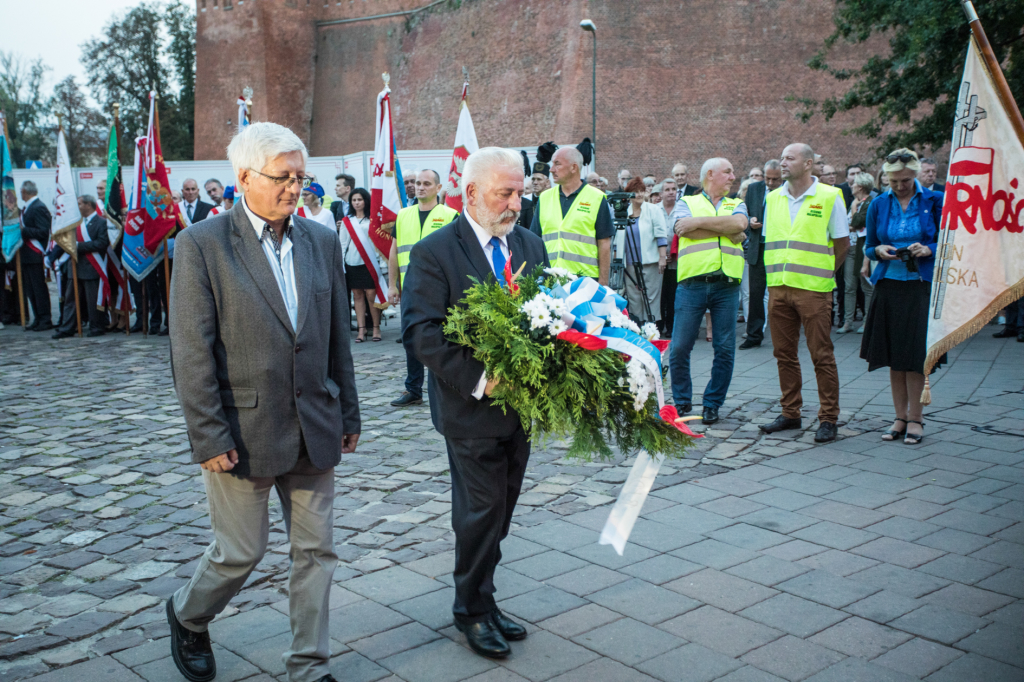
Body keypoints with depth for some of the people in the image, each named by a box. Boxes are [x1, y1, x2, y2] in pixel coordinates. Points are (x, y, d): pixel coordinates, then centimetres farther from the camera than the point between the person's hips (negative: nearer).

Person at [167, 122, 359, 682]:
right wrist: (208, 437, -14)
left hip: (314, 429, 5)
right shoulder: (202, 244, -8)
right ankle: (187, 617, 40)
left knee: (316, 552, 10)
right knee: (239, 553, 8)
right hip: (243, 431, -4)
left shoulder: (322, 240, 6)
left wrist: (347, 413, 11)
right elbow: (191, 352, -11)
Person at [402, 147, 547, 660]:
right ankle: (473, 609, 23)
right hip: (472, 408, -6)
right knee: (481, 512, 3)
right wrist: (478, 380, -24)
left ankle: (481, 600, 30)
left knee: (500, 510, 15)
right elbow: (421, 331, -17)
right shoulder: (435, 252, -10)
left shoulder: (531, 244, 9)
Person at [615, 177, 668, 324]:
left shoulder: (653, 210, 3)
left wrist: (662, 257, -10)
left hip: (650, 262, -4)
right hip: (629, 263, 4)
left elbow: (661, 235, -2)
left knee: (651, 296, -6)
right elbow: (618, 239, 19)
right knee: (633, 296, 3)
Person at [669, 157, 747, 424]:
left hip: (727, 285, 2)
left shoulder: (736, 205, 20)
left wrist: (699, 222, -5)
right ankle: (682, 401, 15)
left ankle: (712, 404, 15)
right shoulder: (686, 203, 13)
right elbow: (684, 229, -9)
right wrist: (727, 231, -5)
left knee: (725, 349, 2)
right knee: (679, 347, -2)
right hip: (692, 284, -2)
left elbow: (739, 223, -4)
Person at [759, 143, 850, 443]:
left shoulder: (829, 197, -3)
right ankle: (790, 414, 20)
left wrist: (821, 273, 2)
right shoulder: (773, 198, 12)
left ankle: (828, 419, 6)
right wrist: (776, 272, 13)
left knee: (821, 355, -2)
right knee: (784, 354, 9)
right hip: (778, 287, 5)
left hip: (813, 289, -5)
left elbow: (842, 243, 1)